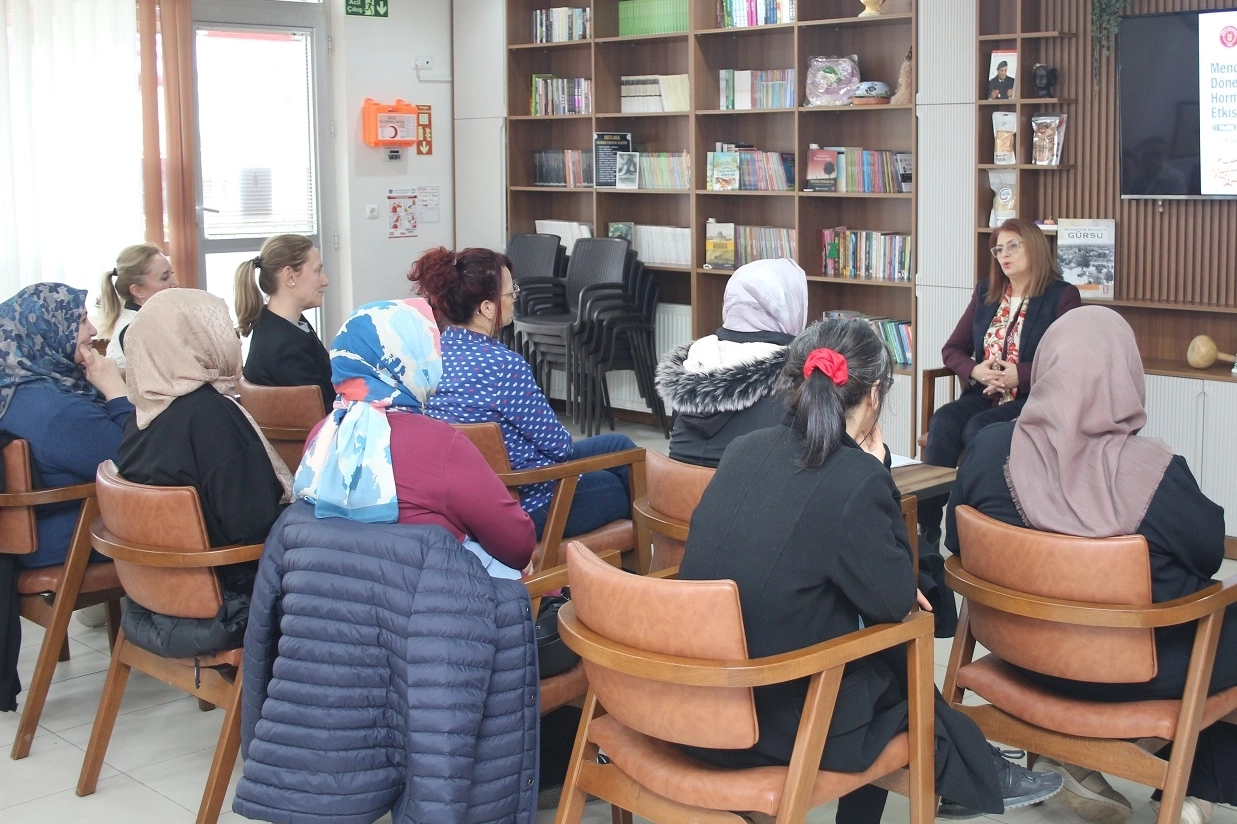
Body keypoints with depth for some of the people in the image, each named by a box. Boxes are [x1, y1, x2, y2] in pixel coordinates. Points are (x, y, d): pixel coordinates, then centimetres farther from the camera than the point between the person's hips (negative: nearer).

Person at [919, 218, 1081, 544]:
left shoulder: (1062, 296, 1)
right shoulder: (986, 292, 18)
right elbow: (952, 348, 16)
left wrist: (1019, 376, -20)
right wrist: (975, 370, -6)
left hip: (1033, 399, -4)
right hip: (983, 395, 5)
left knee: (977, 429, -32)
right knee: (943, 422, -27)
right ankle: (925, 528, -30)